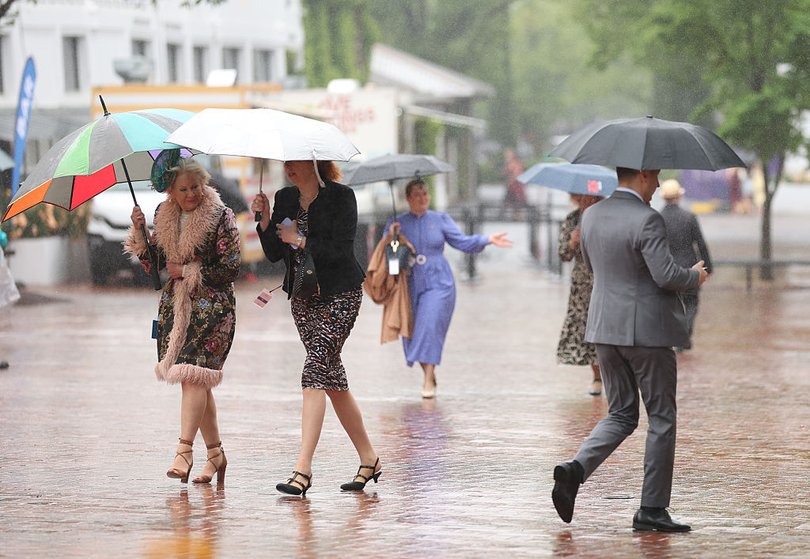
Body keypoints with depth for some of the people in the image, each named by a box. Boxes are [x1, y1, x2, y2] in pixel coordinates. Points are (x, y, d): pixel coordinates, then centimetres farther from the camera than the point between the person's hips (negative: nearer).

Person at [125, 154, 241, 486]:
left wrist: (187, 271, -10)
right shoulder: (165, 216, 8)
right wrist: (139, 232, -6)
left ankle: (184, 449, -22)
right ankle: (215, 452, 15)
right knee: (197, 380, 7)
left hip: (212, 305, -6)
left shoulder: (221, 217, -8)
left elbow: (231, 269, -9)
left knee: (193, 373, -18)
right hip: (176, 305, 6)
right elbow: (153, 264, 8)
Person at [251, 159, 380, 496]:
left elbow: (341, 249, -16)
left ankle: (303, 469, -22)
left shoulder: (340, 197, -8)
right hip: (304, 297, 7)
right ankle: (368, 459, 21)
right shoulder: (285, 199, 10)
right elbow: (274, 254, 8)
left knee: (314, 373, -17)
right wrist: (265, 219, -5)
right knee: (333, 379, 10)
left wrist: (300, 240, -14)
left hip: (338, 295, -7)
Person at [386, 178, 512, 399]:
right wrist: (390, 237, -16)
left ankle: (429, 381, -15)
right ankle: (428, 373, 23)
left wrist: (487, 240, -7)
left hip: (438, 283, -2)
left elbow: (462, 241, 4)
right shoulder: (397, 223, 7)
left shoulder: (441, 220, 7)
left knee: (430, 326, -15)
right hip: (410, 285, 2)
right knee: (413, 330, 2)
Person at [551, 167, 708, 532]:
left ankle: (575, 469, -8)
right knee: (661, 418, 6)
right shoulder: (647, 220, -17)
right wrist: (695, 277, -2)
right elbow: (666, 275, -22)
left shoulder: (591, 216, 6)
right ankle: (652, 508, 7)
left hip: (604, 329, 7)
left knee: (621, 415, 16)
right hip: (647, 331, -7)